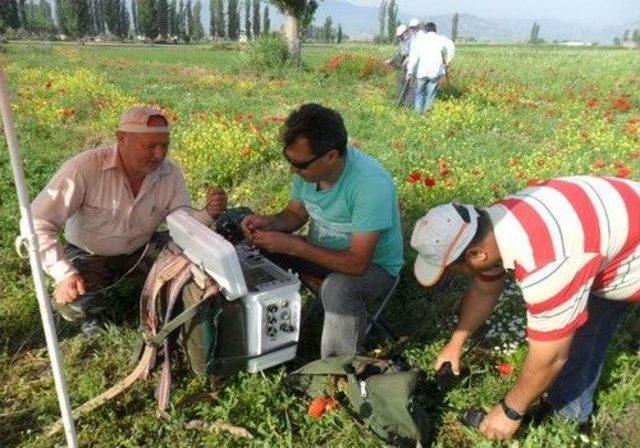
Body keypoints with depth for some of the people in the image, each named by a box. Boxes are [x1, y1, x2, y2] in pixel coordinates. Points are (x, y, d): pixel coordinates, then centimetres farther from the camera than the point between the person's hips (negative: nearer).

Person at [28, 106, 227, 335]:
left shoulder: (170, 174, -14)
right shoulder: (86, 168, -28)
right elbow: (37, 224, -25)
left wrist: (209, 213, -35)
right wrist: (64, 274, -35)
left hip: (141, 250, 3)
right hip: (88, 256, -3)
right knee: (71, 302, -30)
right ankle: (91, 314, 9)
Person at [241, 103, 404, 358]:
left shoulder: (370, 184, -33)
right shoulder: (308, 166, -12)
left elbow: (357, 263, -33)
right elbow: (297, 213, 5)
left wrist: (291, 245, -33)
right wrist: (271, 222, -17)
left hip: (373, 265, -6)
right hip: (323, 250, 7)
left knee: (338, 289, -38)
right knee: (255, 249, -8)